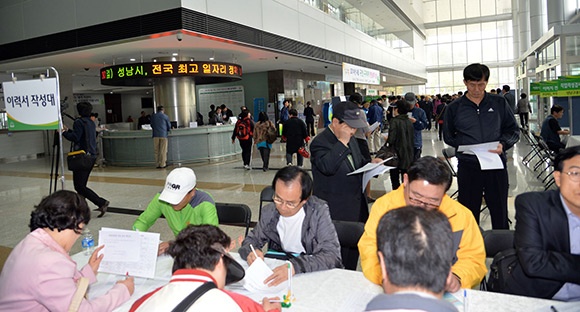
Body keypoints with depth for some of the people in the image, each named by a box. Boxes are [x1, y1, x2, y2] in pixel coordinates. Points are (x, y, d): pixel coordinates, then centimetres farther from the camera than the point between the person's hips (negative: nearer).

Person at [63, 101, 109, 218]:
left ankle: (101, 203, -16)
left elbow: (75, 137, -17)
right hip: (92, 156, 9)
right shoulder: (91, 122, 16)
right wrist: (68, 130, 28)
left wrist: (64, 132, -3)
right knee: (82, 184, 15)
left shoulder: (79, 122, -10)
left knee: (79, 186, -8)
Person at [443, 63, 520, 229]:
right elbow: (448, 137, 10)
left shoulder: (499, 103, 7)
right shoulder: (454, 108, 4)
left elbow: (514, 130, 11)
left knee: (500, 212, 10)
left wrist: (503, 144, -9)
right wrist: (464, 146, -8)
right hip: (468, 166, -1)